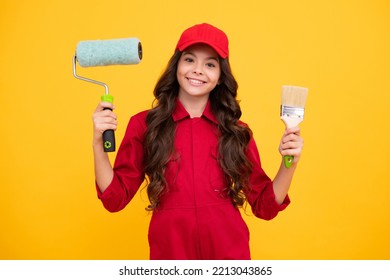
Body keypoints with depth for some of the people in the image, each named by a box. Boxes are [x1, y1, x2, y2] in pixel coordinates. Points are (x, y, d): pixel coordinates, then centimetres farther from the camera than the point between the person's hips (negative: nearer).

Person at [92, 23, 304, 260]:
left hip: (229, 253, 1)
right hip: (169, 252, 0)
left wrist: (289, 164, -15)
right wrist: (99, 143, -18)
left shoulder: (237, 131, -2)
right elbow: (115, 198, -6)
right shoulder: (144, 124, -4)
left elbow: (265, 206, 0)